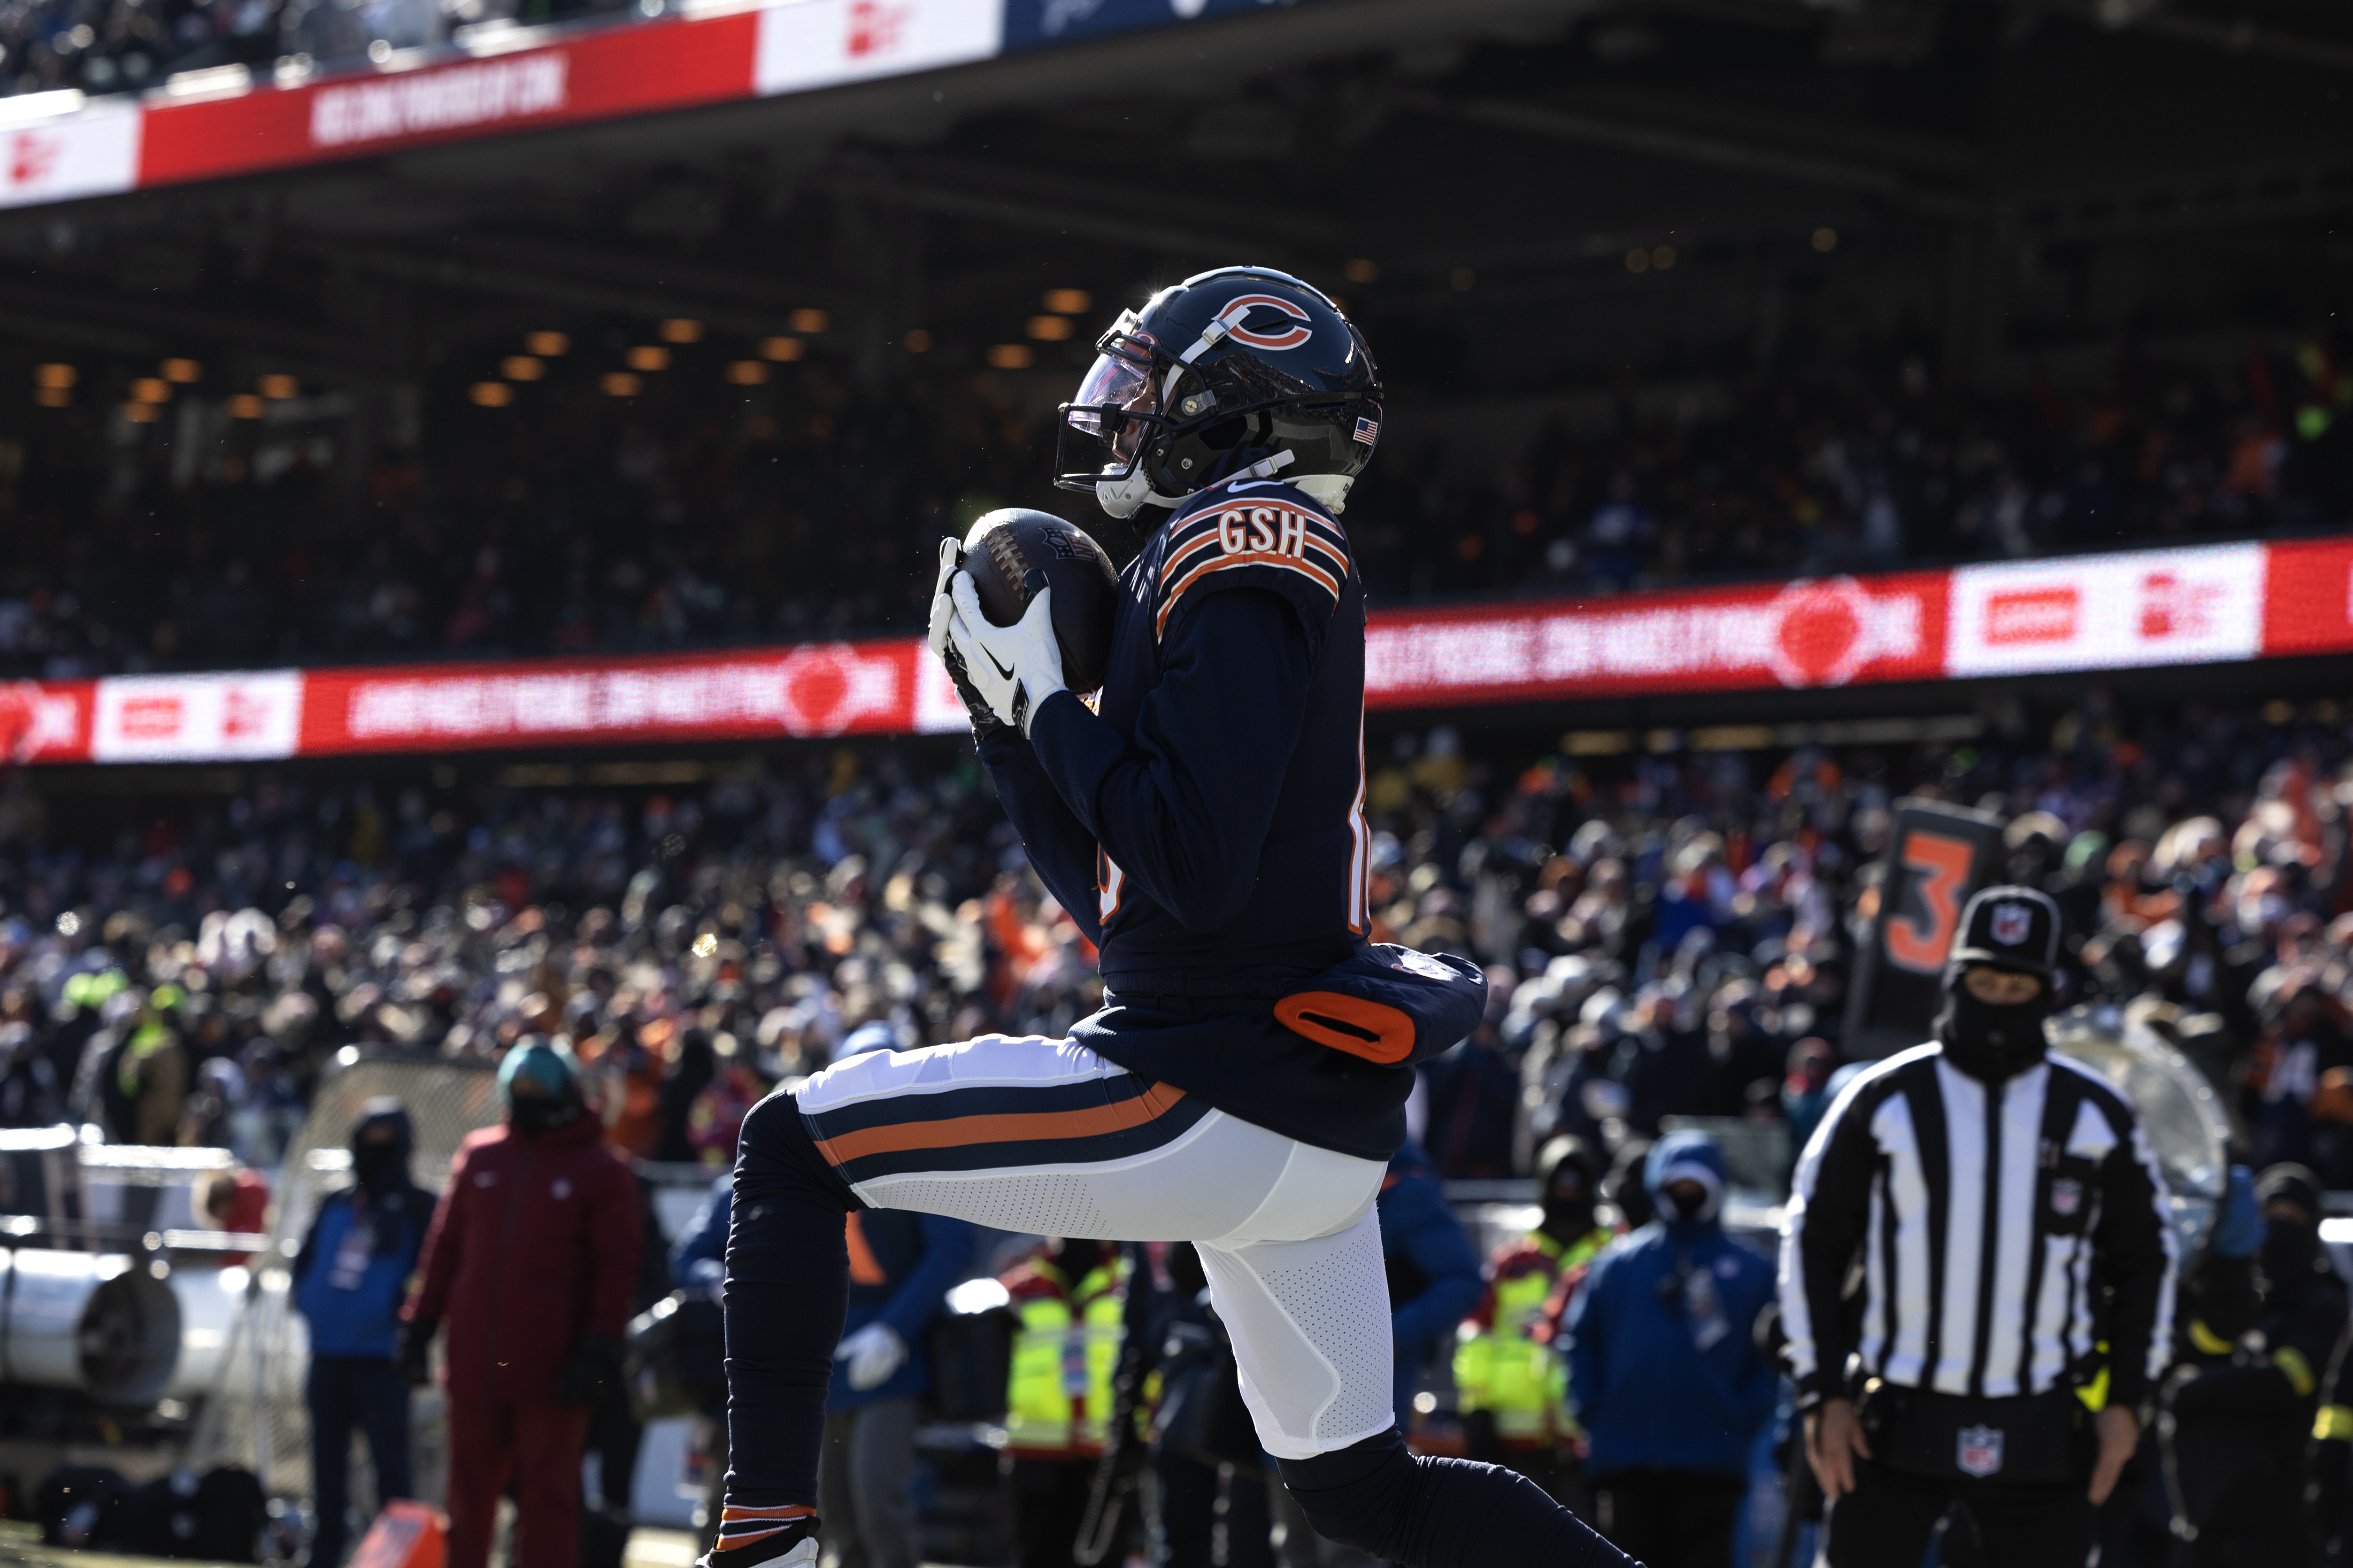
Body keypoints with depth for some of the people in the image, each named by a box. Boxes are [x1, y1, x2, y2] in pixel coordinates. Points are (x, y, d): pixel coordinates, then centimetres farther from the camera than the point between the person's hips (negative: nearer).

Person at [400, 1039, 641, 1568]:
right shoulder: (479, 1157, 11)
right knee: (469, 1494, 10)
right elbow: (445, 1246, 16)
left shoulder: (601, 1172, 0)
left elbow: (617, 1267, -3)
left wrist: (598, 1351, -10)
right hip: (475, 1362, 4)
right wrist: (421, 1324, 11)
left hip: (552, 1372, -4)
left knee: (548, 1498, 0)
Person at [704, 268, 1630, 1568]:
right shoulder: (1279, 573, 19)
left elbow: (1194, 871, -22)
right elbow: (1106, 896, 24)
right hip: (1320, 1119, 10)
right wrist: (998, 710, 17)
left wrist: (1045, 702, -11)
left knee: (791, 1147, -4)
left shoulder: (1240, 549, -11)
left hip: (1209, 1102, -10)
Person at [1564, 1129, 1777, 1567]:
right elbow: (1581, 1341, 13)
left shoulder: (1750, 1272, 9)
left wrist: (1744, 1421, -4)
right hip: (1624, 1460, 1)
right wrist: (1589, 1410, 2)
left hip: (1711, 1462, -1)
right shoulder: (1616, 1263, 11)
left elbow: (1769, 1358, 8)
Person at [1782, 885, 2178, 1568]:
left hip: (2042, 1432, 1)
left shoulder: (2096, 1115, 5)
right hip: (1895, 1425, -1)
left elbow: (2144, 1260, 14)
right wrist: (1824, 1394, -1)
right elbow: (1812, 1243, 5)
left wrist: (2125, 1399, 6)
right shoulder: (1882, 1101, 1)